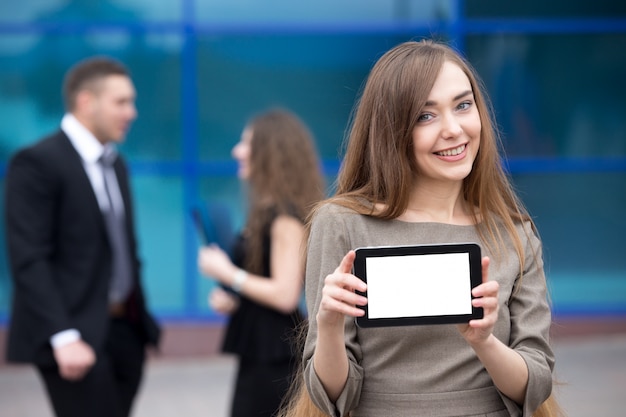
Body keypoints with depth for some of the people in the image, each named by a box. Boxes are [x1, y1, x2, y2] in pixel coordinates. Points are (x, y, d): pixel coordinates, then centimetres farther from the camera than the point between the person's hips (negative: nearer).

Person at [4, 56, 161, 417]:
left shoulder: (115, 163, 17)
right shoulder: (37, 162, -10)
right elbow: (29, 260, -16)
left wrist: (140, 317, 14)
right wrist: (64, 337, -24)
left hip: (125, 330, 8)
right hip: (79, 335, -8)